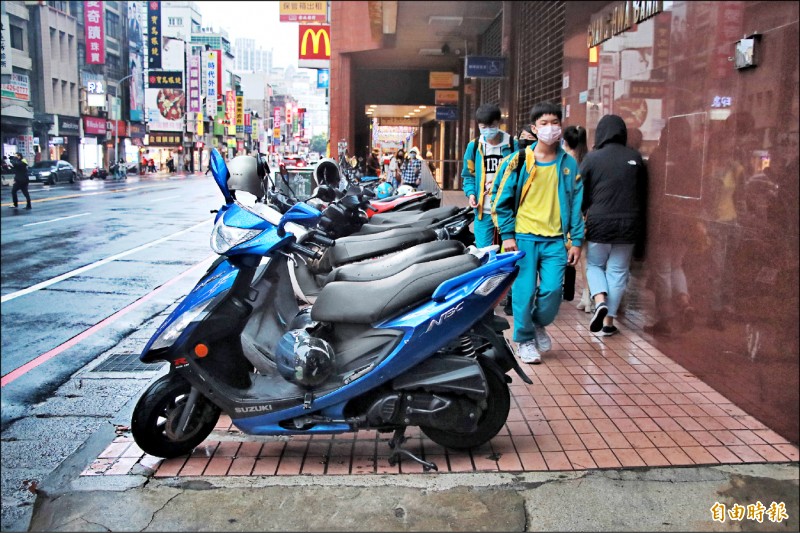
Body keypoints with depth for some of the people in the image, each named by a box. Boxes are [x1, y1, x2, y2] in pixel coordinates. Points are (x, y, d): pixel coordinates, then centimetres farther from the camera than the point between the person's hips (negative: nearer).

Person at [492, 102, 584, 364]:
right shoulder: (519, 161, 0)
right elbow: (502, 200, 1)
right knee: (524, 291, -1)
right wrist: (507, 234, -5)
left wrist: (576, 241, 4)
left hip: (555, 239, 2)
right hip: (524, 236, -2)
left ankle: (539, 324, 24)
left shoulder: (569, 164, 8)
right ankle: (525, 340, 18)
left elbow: (576, 204, 9)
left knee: (553, 290, -6)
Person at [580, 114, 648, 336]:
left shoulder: (592, 158, -8)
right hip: (628, 225, 2)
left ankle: (600, 301, -7)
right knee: (618, 271, 11)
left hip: (598, 224, -2)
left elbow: (580, 194, -3)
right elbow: (643, 194, 8)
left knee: (594, 265, 18)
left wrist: (582, 217, 12)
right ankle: (608, 321, 12)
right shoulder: (636, 158, 0)